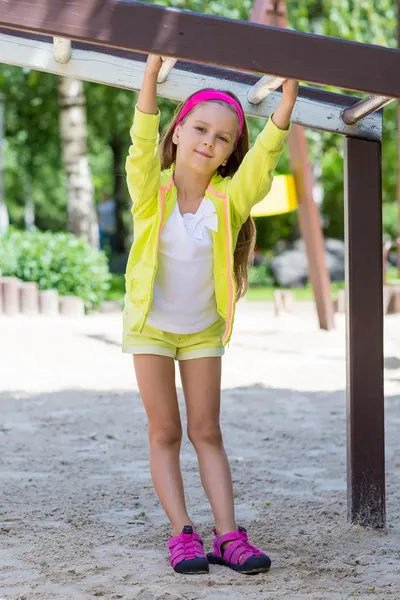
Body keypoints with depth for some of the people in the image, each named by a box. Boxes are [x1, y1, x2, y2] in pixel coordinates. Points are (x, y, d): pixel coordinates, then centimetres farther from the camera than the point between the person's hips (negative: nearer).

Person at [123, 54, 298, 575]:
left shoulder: (229, 197, -15)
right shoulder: (152, 190, -18)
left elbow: (265, 155, -27)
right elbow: (143, 143, -35)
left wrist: (289, 93, -40)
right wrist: (152, 73, -48)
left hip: (204, 329, 1)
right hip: (151, 325, -1)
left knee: (207, 432, 4)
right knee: (165, 433, 1)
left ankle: (228, 534, 0)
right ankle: (182, 533, 1)